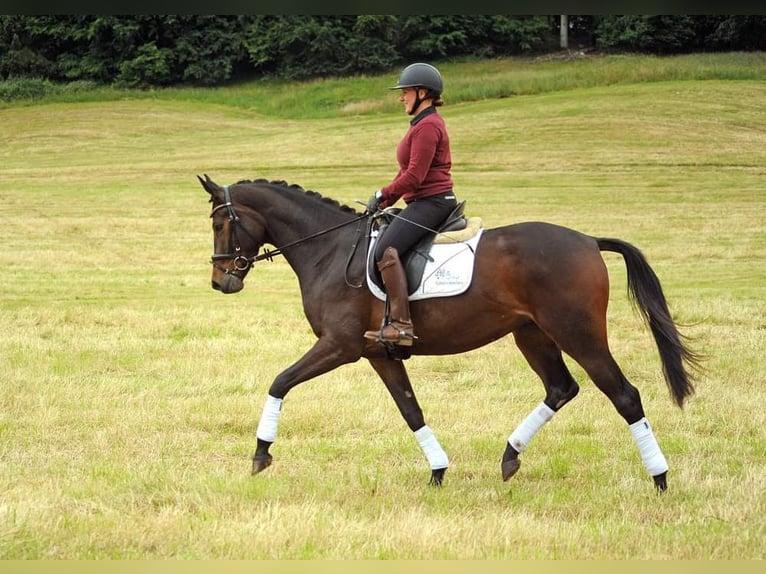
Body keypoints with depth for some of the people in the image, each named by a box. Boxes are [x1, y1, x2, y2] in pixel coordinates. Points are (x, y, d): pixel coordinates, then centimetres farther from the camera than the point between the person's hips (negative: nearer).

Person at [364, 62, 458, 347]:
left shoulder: (427, 126, -14)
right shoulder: (423, 124, 21)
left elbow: (414, 176, -20)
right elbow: (407, 173, 24)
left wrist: (382, 195, -10)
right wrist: (384, 202, 16)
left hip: (430, 202, -12)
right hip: (425, 203, 12)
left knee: (386, 251, -27)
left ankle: (401, 324, -33)